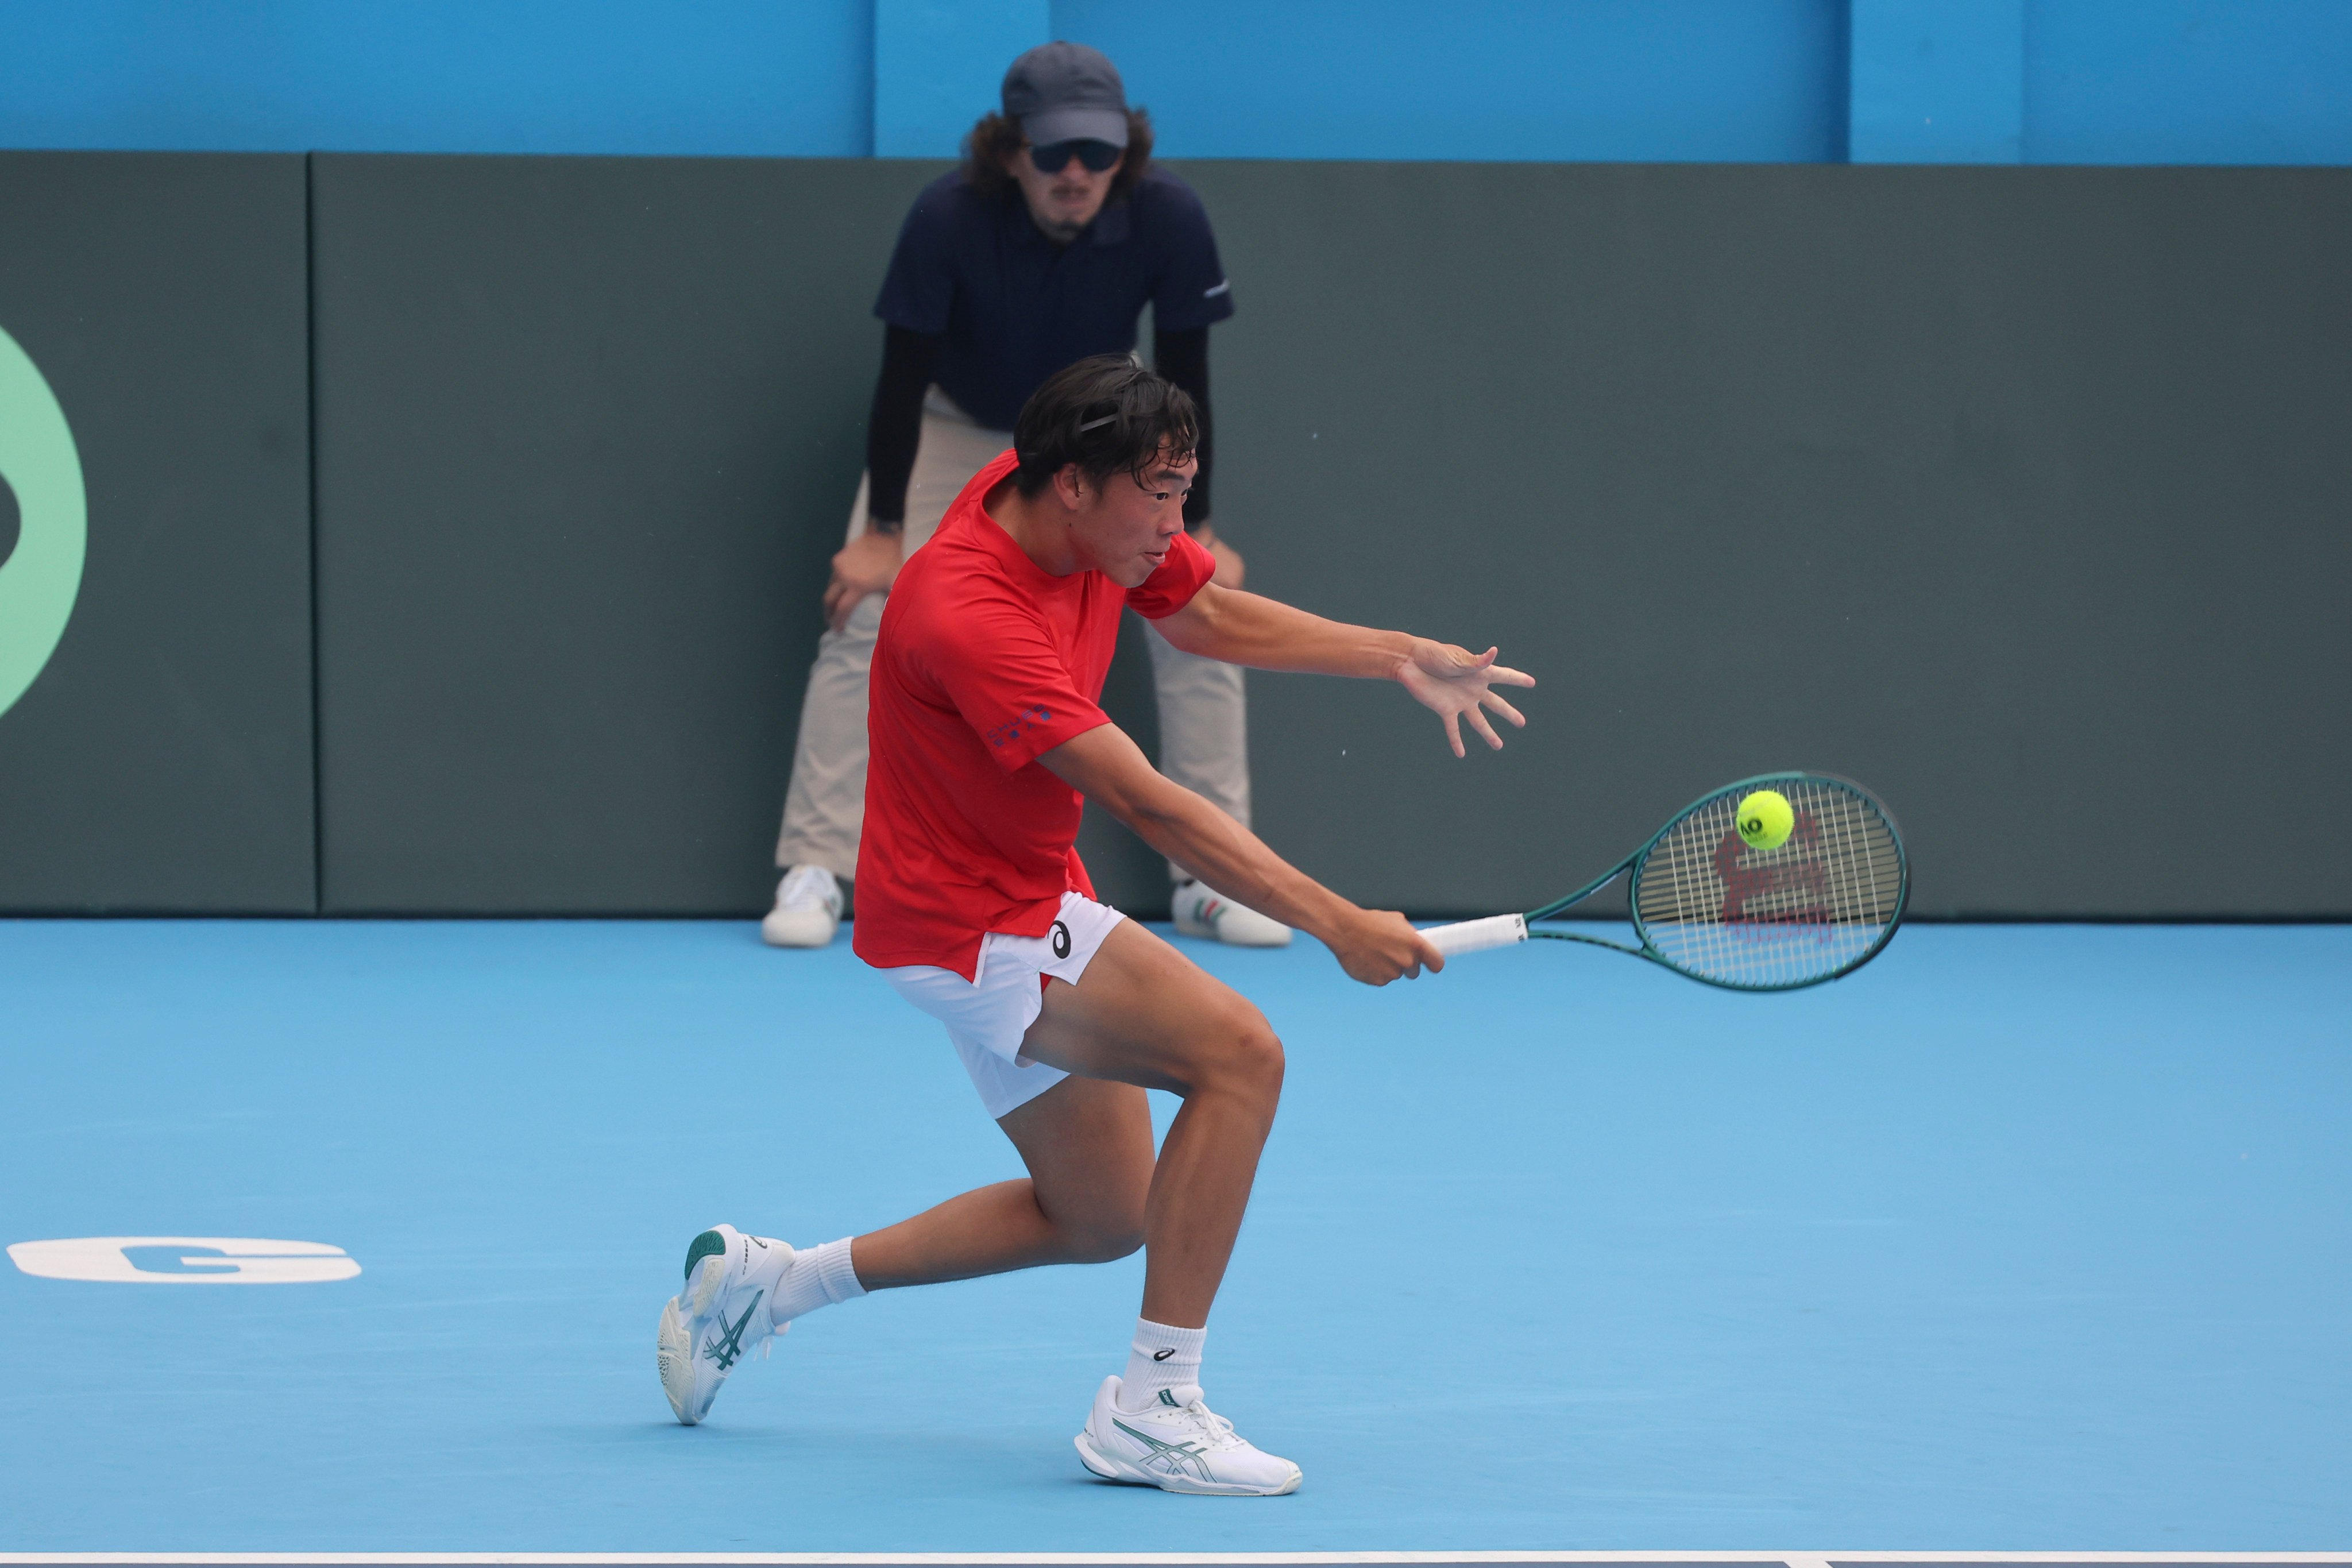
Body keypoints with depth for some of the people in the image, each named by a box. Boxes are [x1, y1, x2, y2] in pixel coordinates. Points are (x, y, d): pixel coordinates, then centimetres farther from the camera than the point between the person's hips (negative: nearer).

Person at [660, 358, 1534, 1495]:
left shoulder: (1093, 513, -6)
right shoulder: (967, 620, -33)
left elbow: (1208, 618, 14)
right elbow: (1147, 806, -35)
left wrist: (1402, 659, 2)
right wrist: (1337, 927, -36)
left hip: (1023, 900, 10)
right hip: (966, 920, -10)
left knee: (1099, 1217, 18)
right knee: (1240, 1052, -24)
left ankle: (766, 1279, 27)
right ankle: (1151, 1407, -19)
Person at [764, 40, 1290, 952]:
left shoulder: (1169, 219, -30)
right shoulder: (948, 217, -34)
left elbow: (1183, 382, -17)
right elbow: (904, 374, -23)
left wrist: (1195, 531, -12)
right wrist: (882, 533, -18)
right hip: (955, 425, -1)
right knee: (866, 617, -15)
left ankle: (1211, 880, 3)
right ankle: (814, 874, -8)